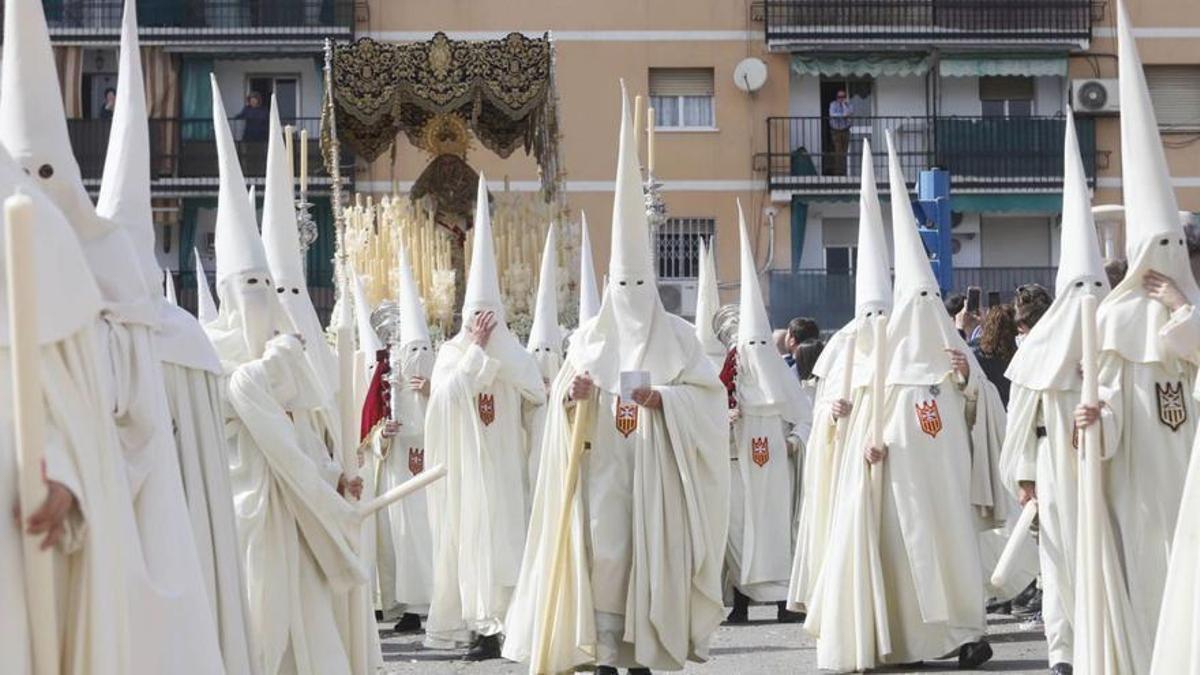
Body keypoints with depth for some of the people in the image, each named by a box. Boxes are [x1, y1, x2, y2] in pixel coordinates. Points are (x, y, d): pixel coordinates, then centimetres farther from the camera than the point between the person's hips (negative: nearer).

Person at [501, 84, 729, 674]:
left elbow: (709, 394, -2)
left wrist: (662, 397, -17)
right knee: (603, 552, -6)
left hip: (655, 463, -1)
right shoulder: (589, 337, 9)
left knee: (650, 553, 0)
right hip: (602, 461, 1)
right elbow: (560, 396, 8)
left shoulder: (678, 336, 4)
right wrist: (571, 394, -15)